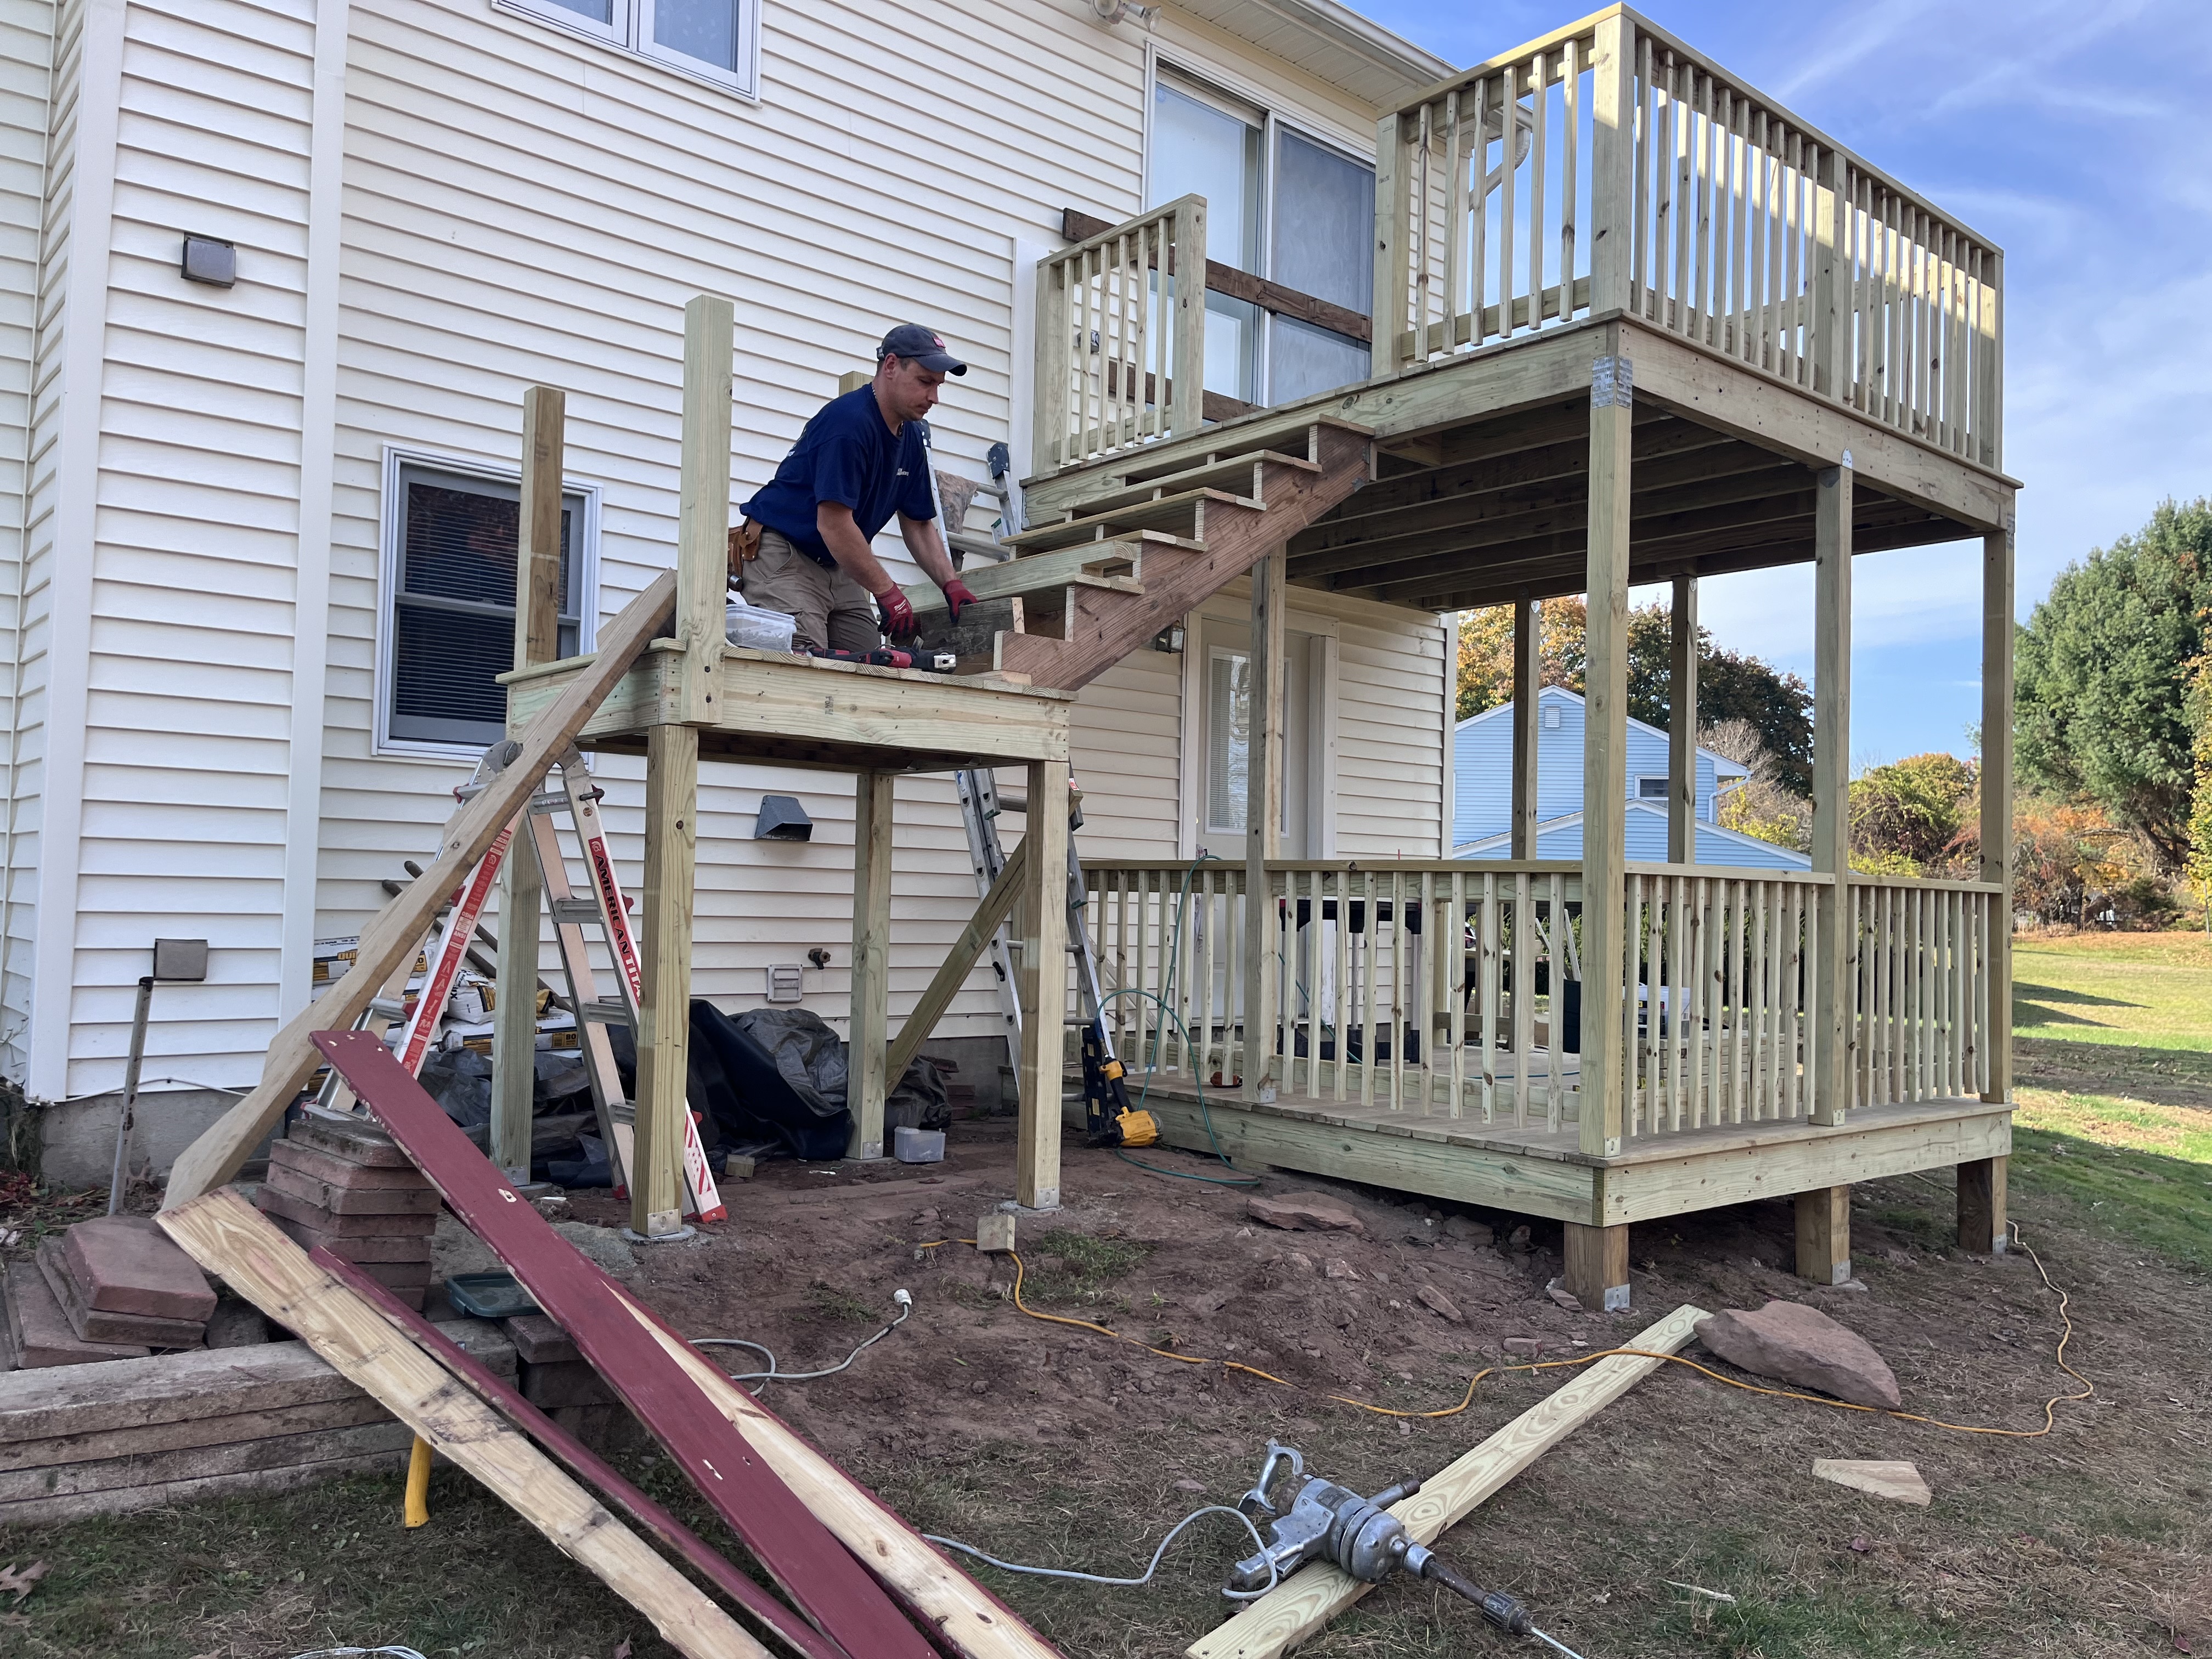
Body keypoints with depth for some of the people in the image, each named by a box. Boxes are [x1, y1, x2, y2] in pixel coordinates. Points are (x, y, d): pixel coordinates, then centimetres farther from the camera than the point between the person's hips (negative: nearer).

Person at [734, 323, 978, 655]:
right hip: (783, 557, -9)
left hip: (838, 566, 9)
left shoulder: (911, 437, 8)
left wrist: (951, 585, 0)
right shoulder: (849, 421, -20)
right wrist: (887, 592, -21)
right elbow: (834, 524, -25)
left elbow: (919, 525, 14)